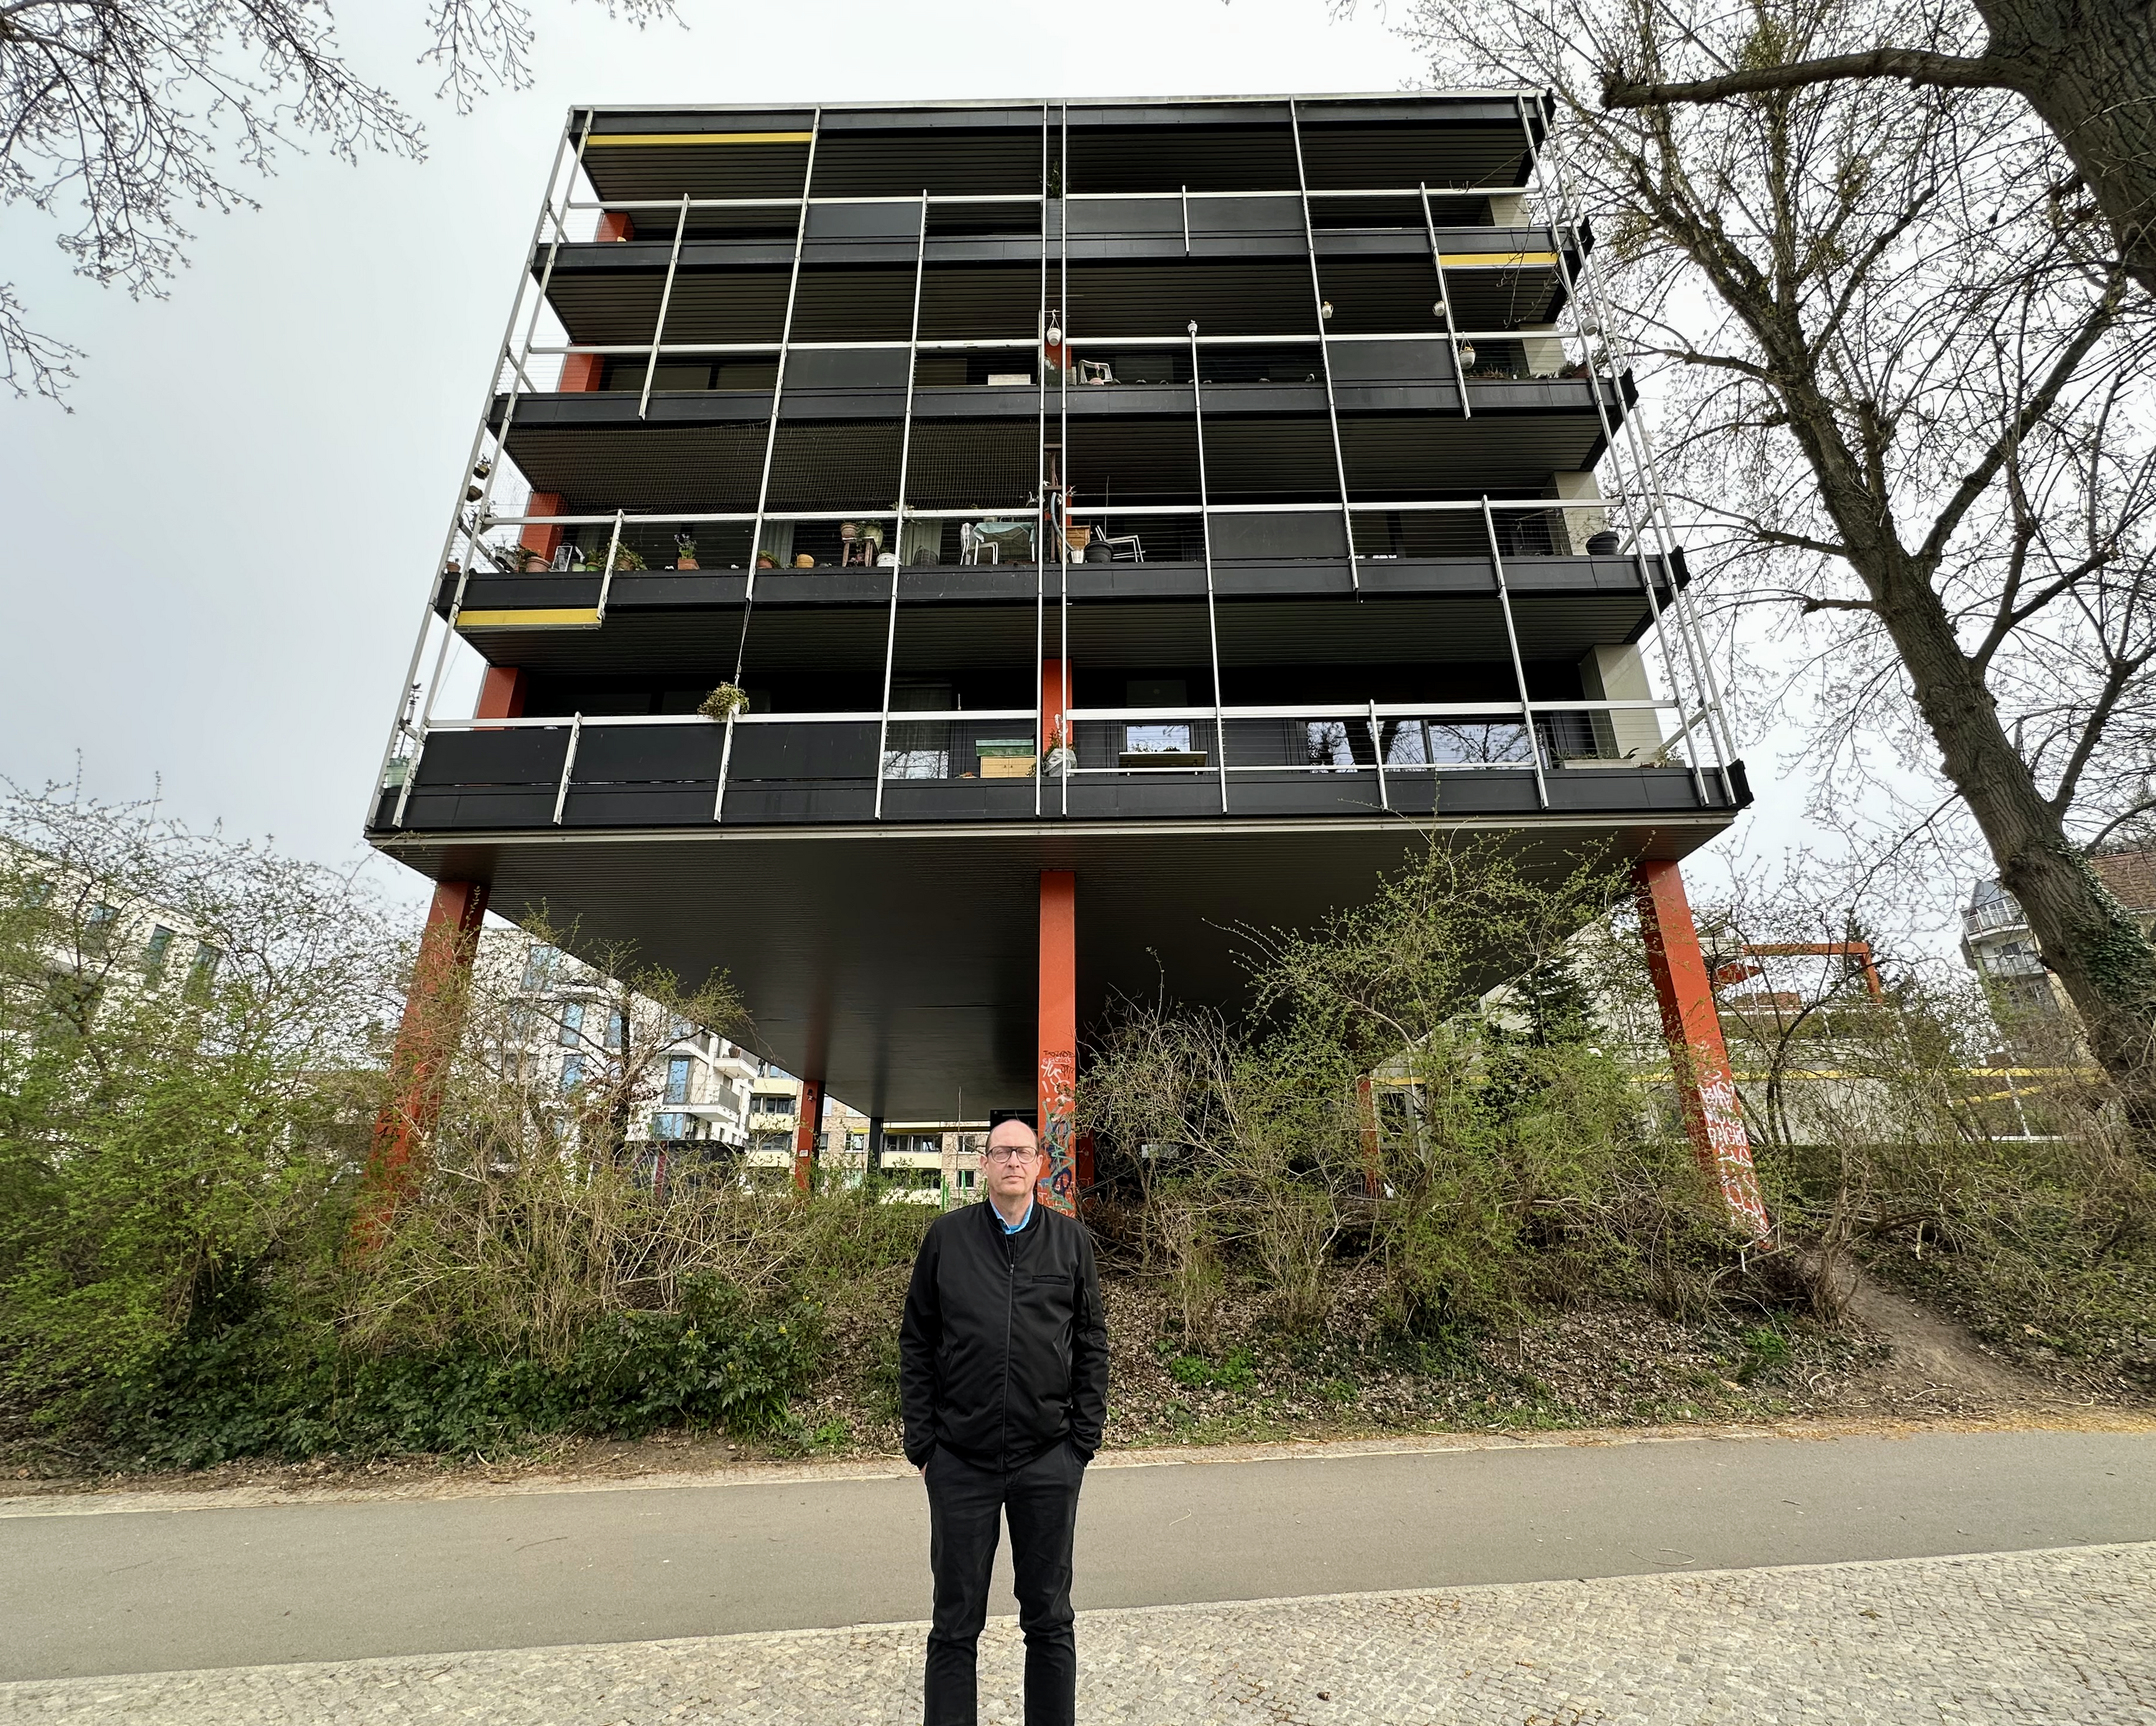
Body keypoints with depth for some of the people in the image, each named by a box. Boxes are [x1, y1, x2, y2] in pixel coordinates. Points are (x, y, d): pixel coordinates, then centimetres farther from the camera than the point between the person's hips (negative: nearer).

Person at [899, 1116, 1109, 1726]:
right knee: (955, 1625, 12)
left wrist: (1085, 1437, -1)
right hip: (961, 1460, 0)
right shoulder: (947, 1236, 0)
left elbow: (1092, 1343, 4)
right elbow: (916, 1343, 3)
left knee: (1049, 1619, 14)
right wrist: (921, 1440, -1)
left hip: (1049, 1460, 1)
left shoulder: (1070, 1238, 1)